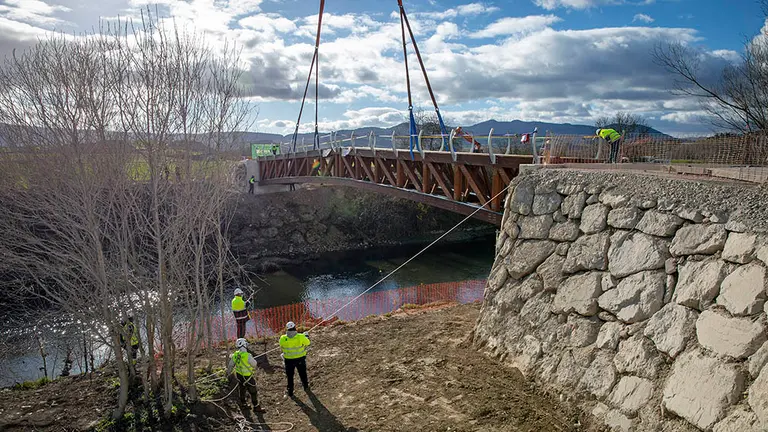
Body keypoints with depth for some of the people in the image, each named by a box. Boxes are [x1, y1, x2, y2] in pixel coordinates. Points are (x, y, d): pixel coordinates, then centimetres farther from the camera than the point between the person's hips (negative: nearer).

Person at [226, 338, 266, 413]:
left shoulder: (235, 354, -10)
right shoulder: (247, 356, -31)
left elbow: (230, 365, 5)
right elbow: (254, 364, -15)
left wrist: (228, 372, 23)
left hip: (238, 375, 7)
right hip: (247, 377, -7)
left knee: (242, 388, 29)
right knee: (253, 392, 9)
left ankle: (242, 402, 48)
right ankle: (256, 407, 21)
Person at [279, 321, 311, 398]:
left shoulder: (283, 339, -23)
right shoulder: (301, 337, -25)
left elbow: (281, 348, -4)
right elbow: (307, 343, -6)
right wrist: (306, 336, 14)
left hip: (289, 360, -1)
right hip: (300, 359, 1)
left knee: (289, 376, 20)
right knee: (303, 373, 26)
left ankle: (290, 392, 35)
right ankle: (306, 387, 48)